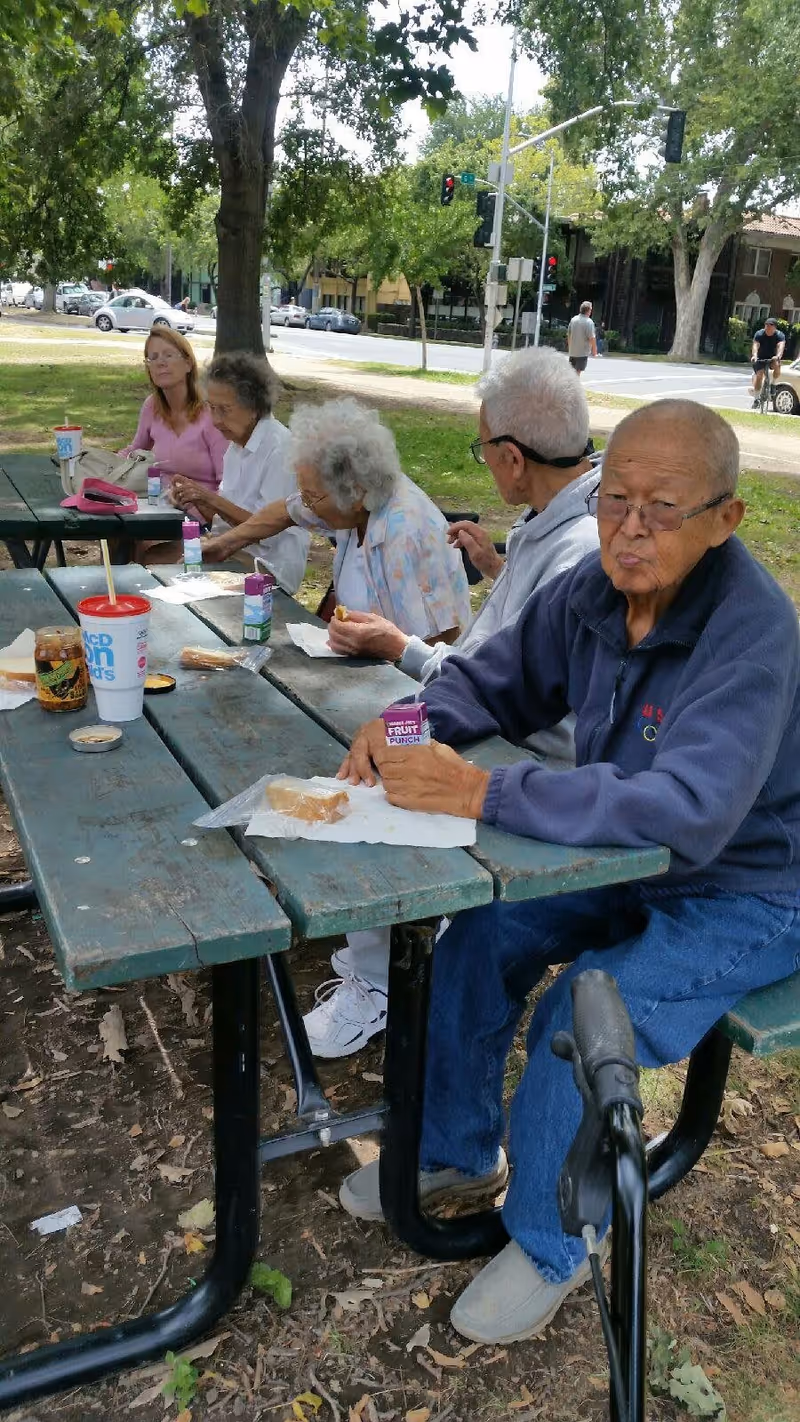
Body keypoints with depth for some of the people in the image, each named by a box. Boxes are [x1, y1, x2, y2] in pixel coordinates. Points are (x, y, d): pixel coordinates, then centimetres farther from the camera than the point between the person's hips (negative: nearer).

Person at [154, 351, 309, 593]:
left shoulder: (280, 449, -17)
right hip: (232, 547, 8)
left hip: (268, 562, -8)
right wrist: (197, 499, -6)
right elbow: (223, 516, 14)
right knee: (151, 556, -6)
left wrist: (212, 500, -22)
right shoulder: (238, 443, 10)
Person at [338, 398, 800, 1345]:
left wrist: (482, 793, -45)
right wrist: (413, 726, -19)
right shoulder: (596, 588, -10)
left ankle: (548, 1250, 8)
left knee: (576, 1021, -22)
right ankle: (454, 1150, 23)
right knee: (477, 939, -4)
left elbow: (691, 813, -42)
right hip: (625, 859, 7)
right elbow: (497, 679, 3)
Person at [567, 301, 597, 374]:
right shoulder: (589, 322, -16)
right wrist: (594, 350, -6)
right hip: (583, 352, -6)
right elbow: (591, 338, -18)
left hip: (572, 351, 6)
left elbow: (568, 335, 11)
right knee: (578, 371, 1)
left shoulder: (573, 319, 3)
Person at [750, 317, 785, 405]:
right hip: (760, 358, 0)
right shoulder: (759, 334, -15)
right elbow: (755, 345, -30)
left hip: (773, 357, 0)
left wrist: (778, 356, -56)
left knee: (777, 365, -32)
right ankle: (756, 399, -7)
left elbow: (781, 346, -35)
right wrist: (754, 355, -51)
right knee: (759, 375, -15)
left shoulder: (780, 335, -17)